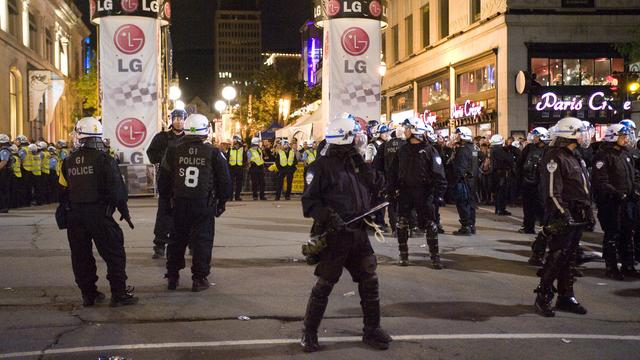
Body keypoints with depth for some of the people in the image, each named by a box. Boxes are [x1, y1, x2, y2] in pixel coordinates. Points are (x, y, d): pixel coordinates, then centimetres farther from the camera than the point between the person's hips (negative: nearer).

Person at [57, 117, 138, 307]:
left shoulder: (69, 161, 7)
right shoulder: (103, 159, -10)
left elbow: (64, 190, 13)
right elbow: (116, 188, -11)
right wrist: (124, 210, -3)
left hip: (75, 215, 5)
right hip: (99, 213, -5)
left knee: (81, 255, 12)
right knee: (114, 254, 1)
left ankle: (88, 294, 17)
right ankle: (119, 294, 0)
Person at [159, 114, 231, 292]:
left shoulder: (173, 150, -1)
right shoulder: (213, 153, -5)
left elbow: (164, 180, 7)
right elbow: (225, 180, 1)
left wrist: (167, 198, 20)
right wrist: (222, 202, 13)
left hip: (179, 203, 2)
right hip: (204, 204, -2)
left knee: (177, 239, 13)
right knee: (202, 240, 5)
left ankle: (172, 277, 19)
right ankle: (199, 279, 6)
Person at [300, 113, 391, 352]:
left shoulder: (357, 162, 10)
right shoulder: (324, 166, -10)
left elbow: (369, 189, 20)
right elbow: (309, 201, -13)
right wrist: (327, 216, -24)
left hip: (358, 233, 7)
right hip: (334, 234, -7)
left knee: (369, 281, 9)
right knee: (325, 283, -1)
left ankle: (372, 329, 22)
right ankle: (309, 333, 12)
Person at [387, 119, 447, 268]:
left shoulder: (429, 150, -7)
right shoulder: (403, 150, 10)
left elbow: (438, 173, -10)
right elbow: (395, 171, 15)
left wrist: (439, 194, -16)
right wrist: (390, 189, 9)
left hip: (424, 192, -4)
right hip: (405, 191, 5)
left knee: (430, 224, -1)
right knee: (402, 223, 4)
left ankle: (435, 256, 8)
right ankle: (403, 255, 15)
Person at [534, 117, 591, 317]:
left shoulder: (575, 157, 17)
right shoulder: (555, 158, -14)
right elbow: (552, 192, -19)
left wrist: (586, 211, 20)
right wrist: (564, 215, -22)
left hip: (576, 218, 9)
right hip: (562, 218, -9)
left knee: (568, 258, 14)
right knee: (556, 258, -7)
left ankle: (566, 298, 21)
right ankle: (542, 298, 1)